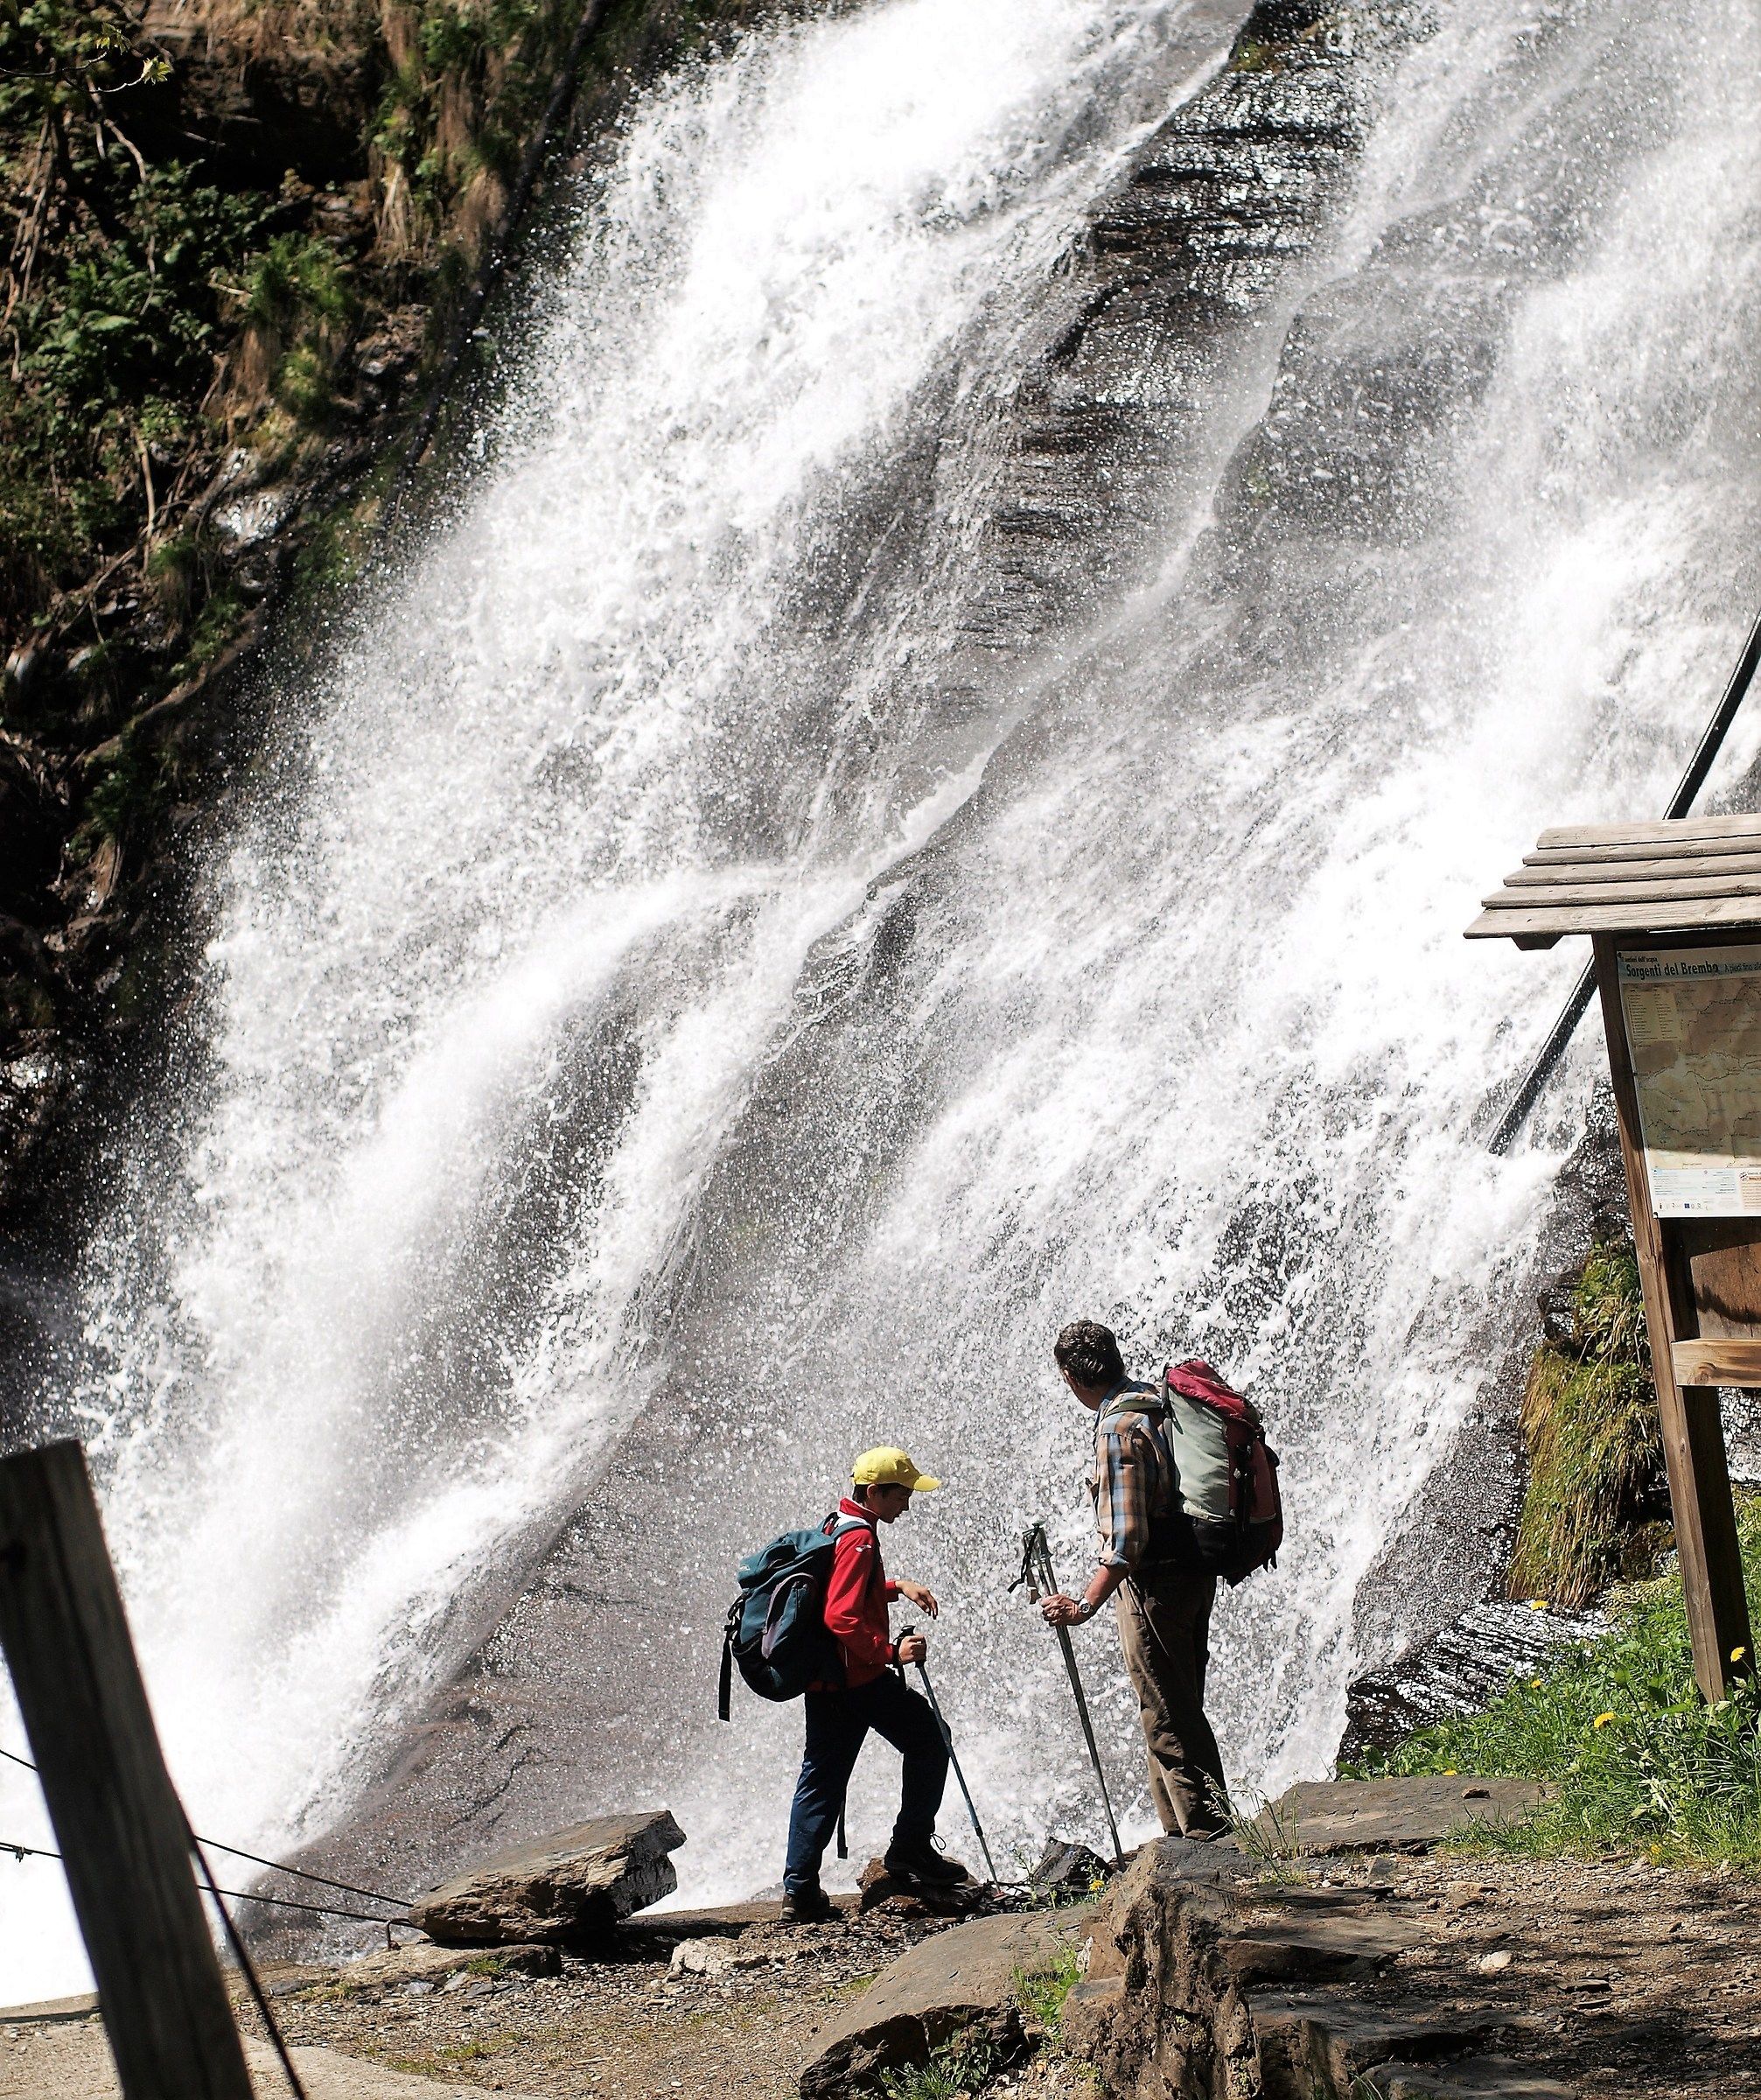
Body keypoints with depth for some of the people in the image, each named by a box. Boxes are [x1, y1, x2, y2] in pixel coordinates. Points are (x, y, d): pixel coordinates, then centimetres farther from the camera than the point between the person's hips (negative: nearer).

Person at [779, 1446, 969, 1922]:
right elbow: (842, 1618, -25)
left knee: (822, 1777, 8)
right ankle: (911, 1848, 10)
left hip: (824, 1681, 10)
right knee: (928, 1740, 6)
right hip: (859, 1679, -10)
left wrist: (897, 1588, 23)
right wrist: (890, 1652, -23)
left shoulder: (836, 1527, 15)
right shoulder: (858, 1539, -16)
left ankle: (800, 1888, 5)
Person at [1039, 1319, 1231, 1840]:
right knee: (1180, 1713, 17)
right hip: (1196, 1575, 10)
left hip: (1154, 1584, -10)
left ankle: (1206, 1831, -1)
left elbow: (1125, 1539, -26)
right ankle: (1187, 1834, 25)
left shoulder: (1118, 1429, -21)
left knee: (1168, 1720, -2)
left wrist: (1085, 1605, -24)